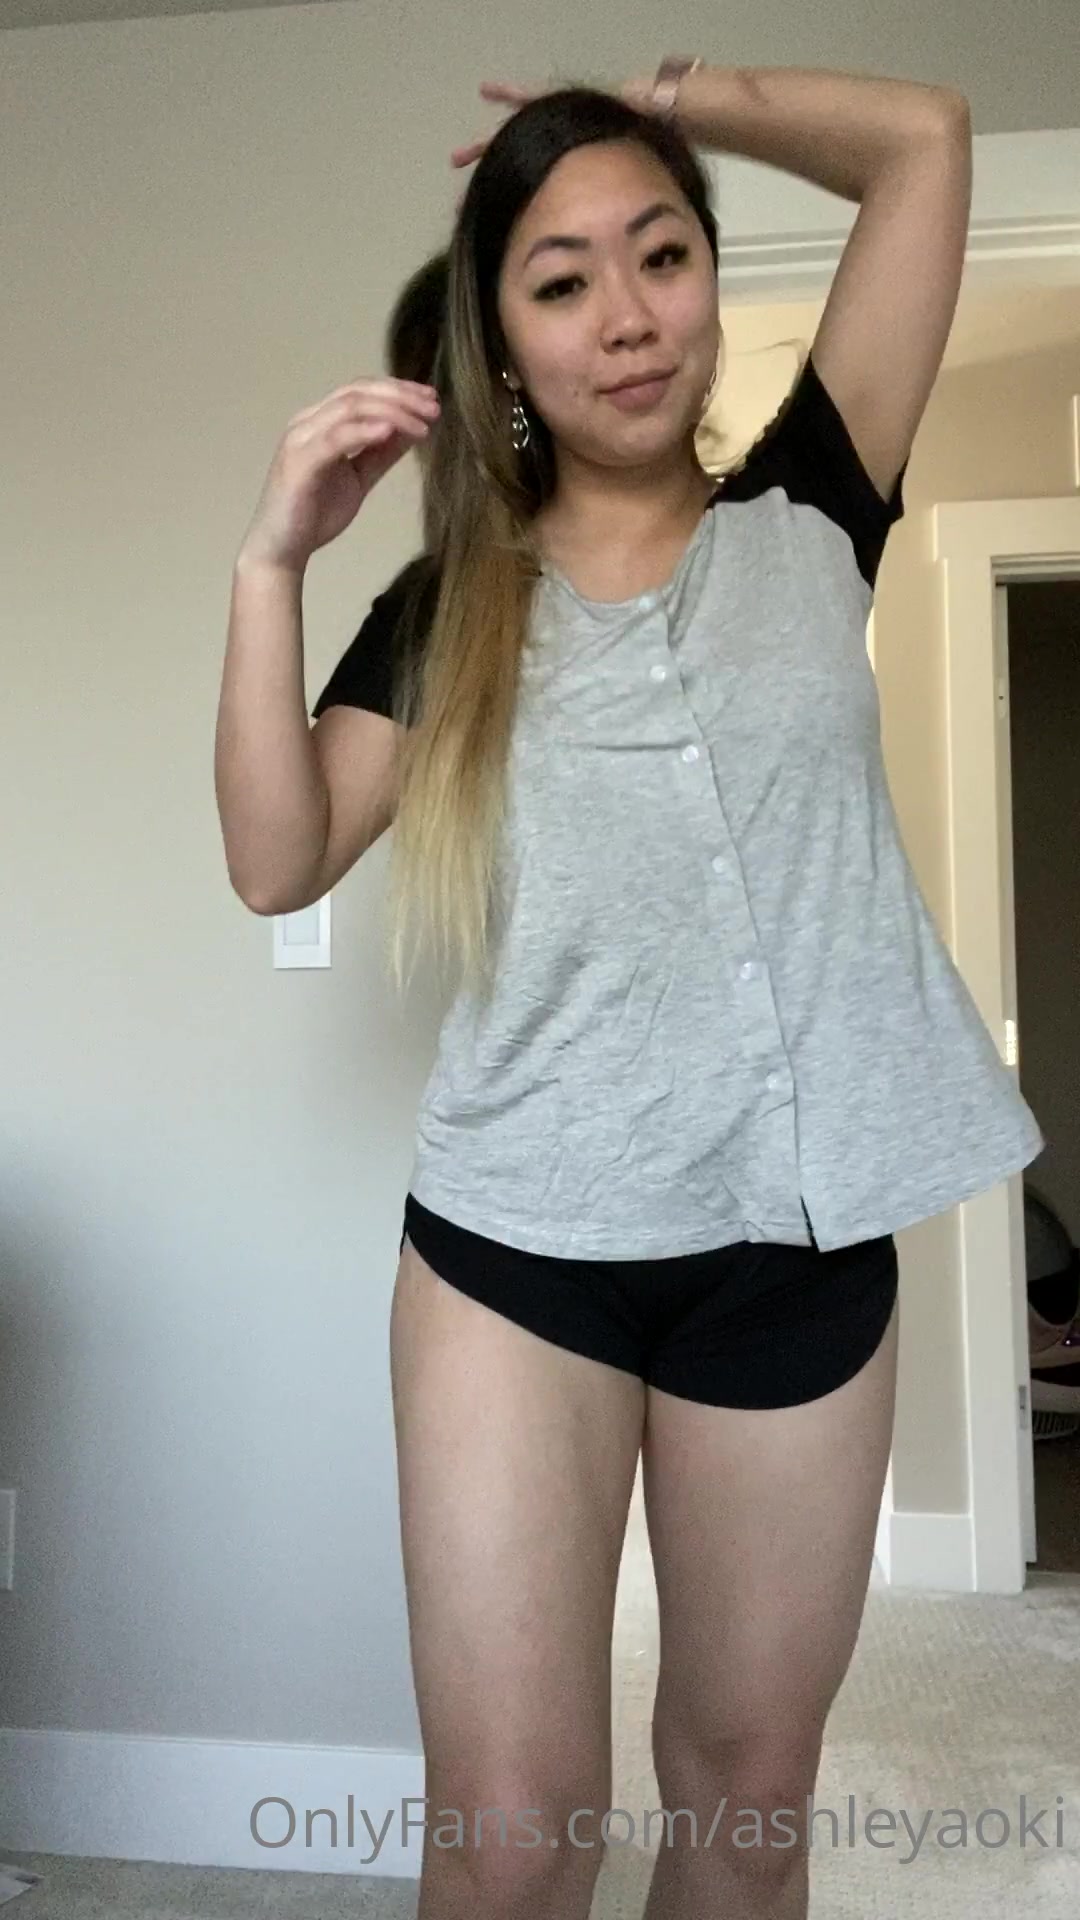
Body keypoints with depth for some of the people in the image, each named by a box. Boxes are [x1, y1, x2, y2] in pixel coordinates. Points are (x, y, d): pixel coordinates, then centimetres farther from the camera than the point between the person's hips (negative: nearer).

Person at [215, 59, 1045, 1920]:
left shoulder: (805, 525, 7)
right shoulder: (447, 611, 8)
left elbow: (925, 135, 6)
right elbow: (277, 860, -4)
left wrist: (664, 97, 12)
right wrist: (274, 557, -9)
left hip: (800, 1251, 1)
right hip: (516, 1251, 0)